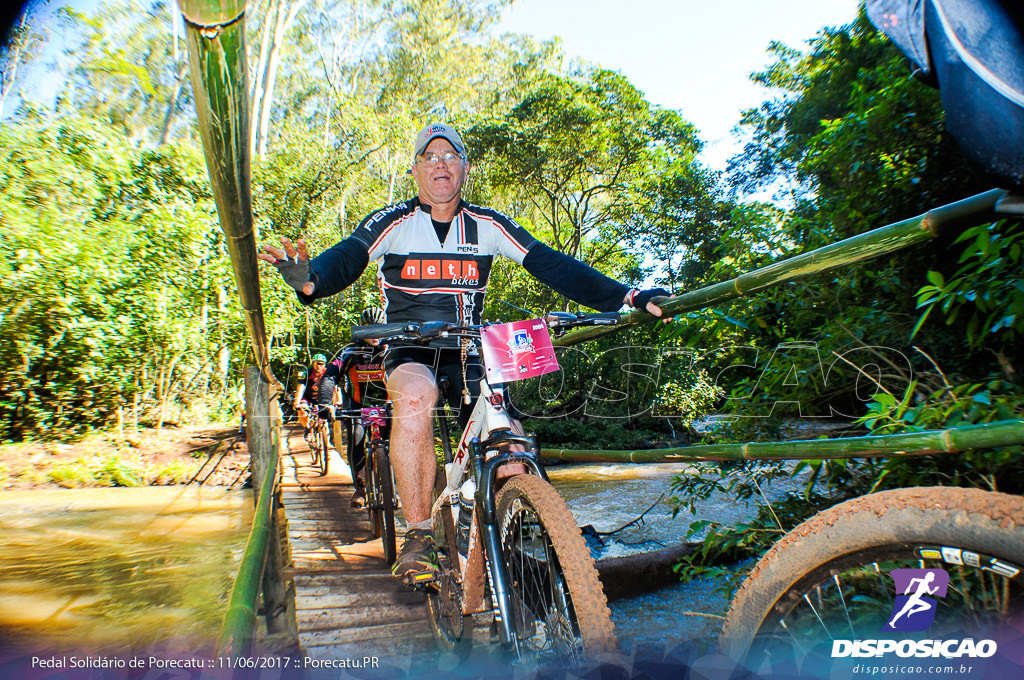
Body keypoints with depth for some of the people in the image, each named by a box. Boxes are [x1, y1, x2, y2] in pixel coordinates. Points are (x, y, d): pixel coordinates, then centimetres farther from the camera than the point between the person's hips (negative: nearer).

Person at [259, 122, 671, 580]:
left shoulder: (488, 226, 2)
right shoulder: (392, 223, -3)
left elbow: (551, 266, -6)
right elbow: (346, 258, -20)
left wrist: (628, 297, -17)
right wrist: (308, 279, -46)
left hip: (468, 351, 2)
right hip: (408, 348, -2)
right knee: (415, 396, -37)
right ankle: (418, 535, -22)